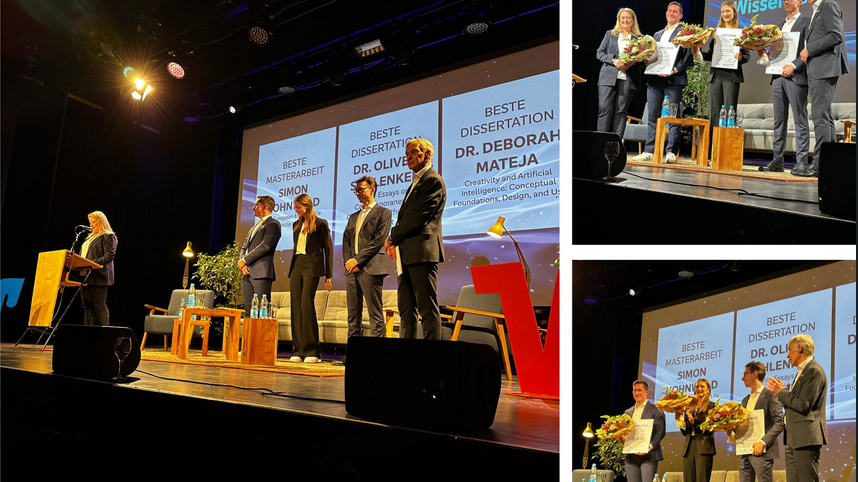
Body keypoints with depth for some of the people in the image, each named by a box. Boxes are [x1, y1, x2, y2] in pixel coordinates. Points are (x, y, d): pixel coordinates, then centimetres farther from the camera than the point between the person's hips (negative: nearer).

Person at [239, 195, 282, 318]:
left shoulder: (273, 224, -2)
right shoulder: (253, 228, 26)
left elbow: (265, 246, -13)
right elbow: (244, 248, 21)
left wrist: (245, 260, -9)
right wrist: (242, 264, 1)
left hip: (261, 273, -8)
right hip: (247, 274, 8)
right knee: (248, 312, 6)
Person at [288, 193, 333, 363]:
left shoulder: (320, 224, 1)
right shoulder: (296, 225, 19)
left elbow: (328, 248, -1)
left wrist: (328, 275, -4)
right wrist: (292, 268, 14)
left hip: (311, 266, -6)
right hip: (296, 266, 6)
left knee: (307, 304, -15)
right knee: (296, 306, 1)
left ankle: (312, 351, -10)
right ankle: (298, 350, 4)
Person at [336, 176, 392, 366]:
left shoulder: (383, 213, 3)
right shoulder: (353, 217, 25)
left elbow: (379, 240, -8)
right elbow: (346, 241, 19)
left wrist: (358, 259, -11)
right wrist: (348, 261, 0)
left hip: (371, 268, -7)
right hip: (352, 270, 7)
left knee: (375, 314, -8)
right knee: (353, 314, 6)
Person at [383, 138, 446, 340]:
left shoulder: (433, 181, -7)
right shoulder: (415, 182, 24)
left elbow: (419, 218, -16)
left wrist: (393, 238, -7)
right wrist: (395, 243, 5)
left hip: (421, 252, -10)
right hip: (407, 255, 10)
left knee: (427, 309, -8)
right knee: (406, 309, 9)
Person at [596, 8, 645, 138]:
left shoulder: (639, 38, 12)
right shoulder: (610, 34, 16)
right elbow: (599, 53, 9)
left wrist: (632, 63, -12)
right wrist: (614, 60, -8)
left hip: (628, 79, 0)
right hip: (609, 77, 0)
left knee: (621, 111, -2)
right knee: (605, 109, -9)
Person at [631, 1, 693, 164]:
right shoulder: (657, 34, 23)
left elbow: (688, 57, -5)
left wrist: (674, 70, -17)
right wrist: (647, 61, 2)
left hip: (673, 80, -6)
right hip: (655, 79, 6)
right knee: (653, 116, 5)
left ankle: (671, 152, -4)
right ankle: (649, 151, 7)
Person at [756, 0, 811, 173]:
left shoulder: (806, 22, 2)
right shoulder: (781, 25, 22)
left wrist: (794, 65, -18)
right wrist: (763, 53, 3)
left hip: (796, 77, -7)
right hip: (778, 76, 7)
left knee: (800, 120, -6)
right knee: (779, 120, 6)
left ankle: (802, 162, -7)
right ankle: (777, 160, 8)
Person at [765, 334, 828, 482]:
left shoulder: (814, 371, -11)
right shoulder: (802, 371, 20)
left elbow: (803, 405, -19)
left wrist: (781, 392, -8)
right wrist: (781, 392, 7)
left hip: (806, 437, -10)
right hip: (794, 438, 10)